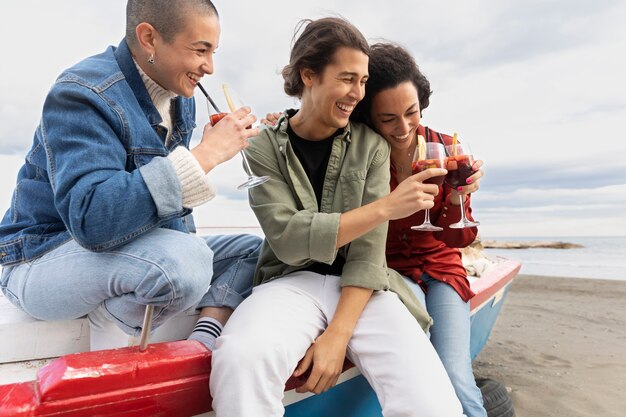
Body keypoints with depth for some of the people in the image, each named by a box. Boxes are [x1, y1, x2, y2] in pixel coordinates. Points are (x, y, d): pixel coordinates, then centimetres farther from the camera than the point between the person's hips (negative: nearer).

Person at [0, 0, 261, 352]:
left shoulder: (181, 97, 2)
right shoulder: (82, 95, -22)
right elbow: (92, 219, -38)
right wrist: (207, 153, -36)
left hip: (131, 244, 8)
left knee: (255, 251, 0)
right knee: (184, 260, -37)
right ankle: (113, 324, -9)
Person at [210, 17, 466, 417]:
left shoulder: (371, 145, 3)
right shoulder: (265, 149, 0)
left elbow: (369, 250, -5)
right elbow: (289, 240, -13)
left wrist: (337, 335, -16)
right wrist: (386, 207, -19)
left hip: (360, 288, 2)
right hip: (294, 281, -1)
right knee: (241, 357, -34)